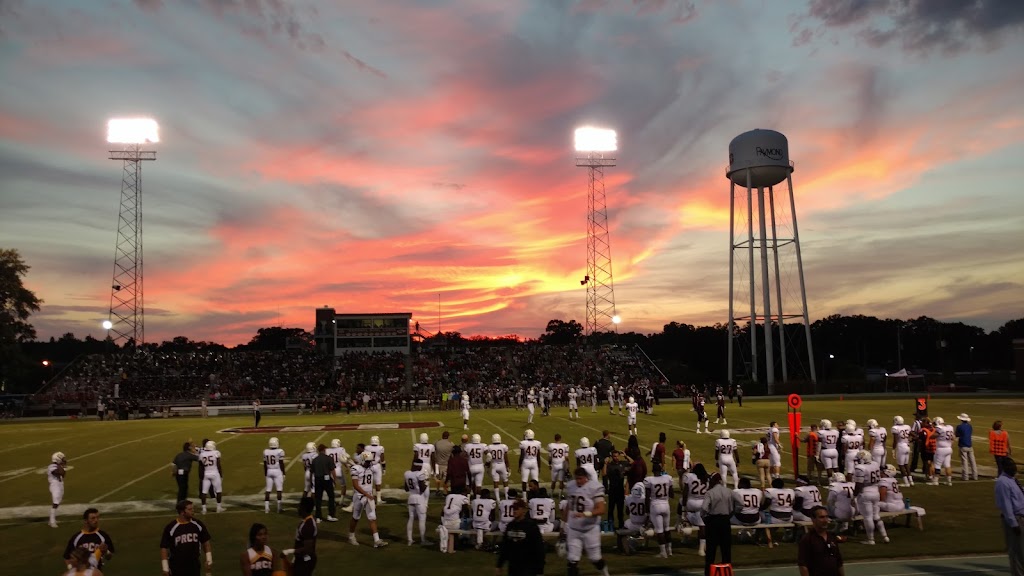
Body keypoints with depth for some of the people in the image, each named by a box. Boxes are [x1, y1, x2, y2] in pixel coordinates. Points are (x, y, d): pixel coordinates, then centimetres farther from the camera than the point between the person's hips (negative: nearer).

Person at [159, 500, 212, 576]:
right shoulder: (170, 528, -13)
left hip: (194, 565, 3)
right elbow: (164, 547, -8)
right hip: (177, 567, -3)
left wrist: (209, 560, 2)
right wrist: (165, 568, -10)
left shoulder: (198, 524, -3)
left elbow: (206, 542, 6)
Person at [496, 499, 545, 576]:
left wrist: (539, 569, -15)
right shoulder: (510, 525, 8)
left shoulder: (531, 525, -10)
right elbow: (504, 546, 14)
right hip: (512, 567, 6)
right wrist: (499, 566, 13)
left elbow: (539, 548, -12)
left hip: (528, 568, -6)